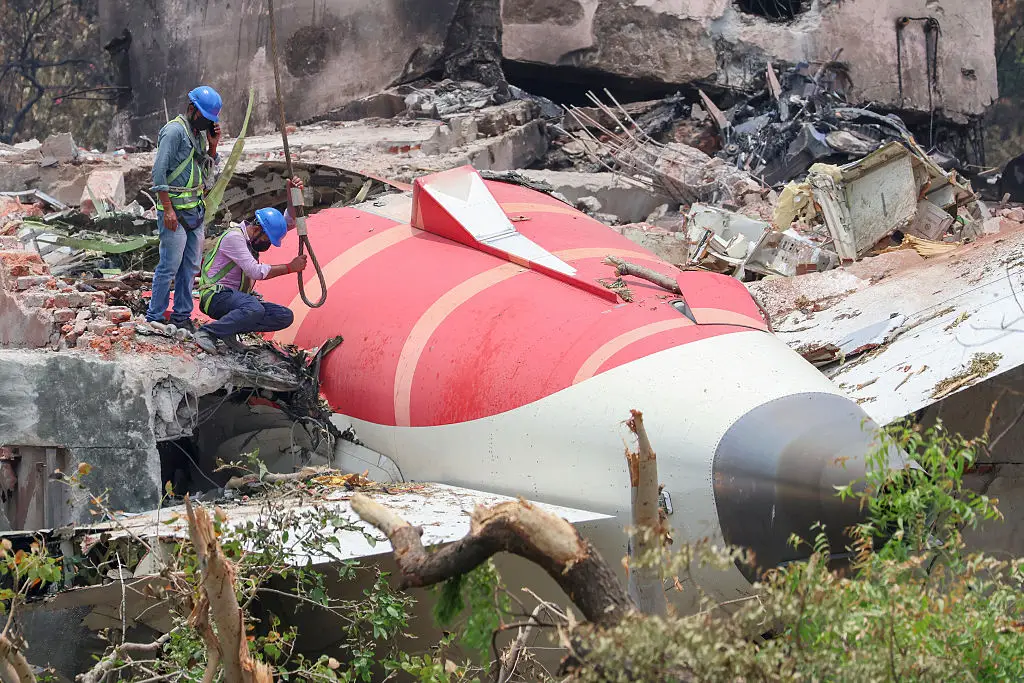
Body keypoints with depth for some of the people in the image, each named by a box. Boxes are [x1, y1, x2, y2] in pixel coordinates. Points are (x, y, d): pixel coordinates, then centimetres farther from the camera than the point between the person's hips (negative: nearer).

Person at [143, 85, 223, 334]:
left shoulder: (200, 132, 15)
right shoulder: (174, 131, -12)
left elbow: (205, 172, 21)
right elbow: (159, 172, -16)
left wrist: (213, 146, 5)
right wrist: (167, 209, -20)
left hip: (196, 209, 8)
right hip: (175, 210, -8)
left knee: (190, 266, 10)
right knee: (170, 265, -7)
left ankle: (182, 315, 16)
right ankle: (154, 317, -2)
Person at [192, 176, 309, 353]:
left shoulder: (255, 234, 13)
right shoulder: (234, 237, -14)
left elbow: (290, 221, 13)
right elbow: (256, 271, -22)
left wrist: (292, 193, -4)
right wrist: (290, 267, -18)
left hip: (239, 297, 9)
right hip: (217, 296, -9)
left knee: (285, 317, -8)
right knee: (254, 309, -39)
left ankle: (229, 330, -11)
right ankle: (207, 332, -27)